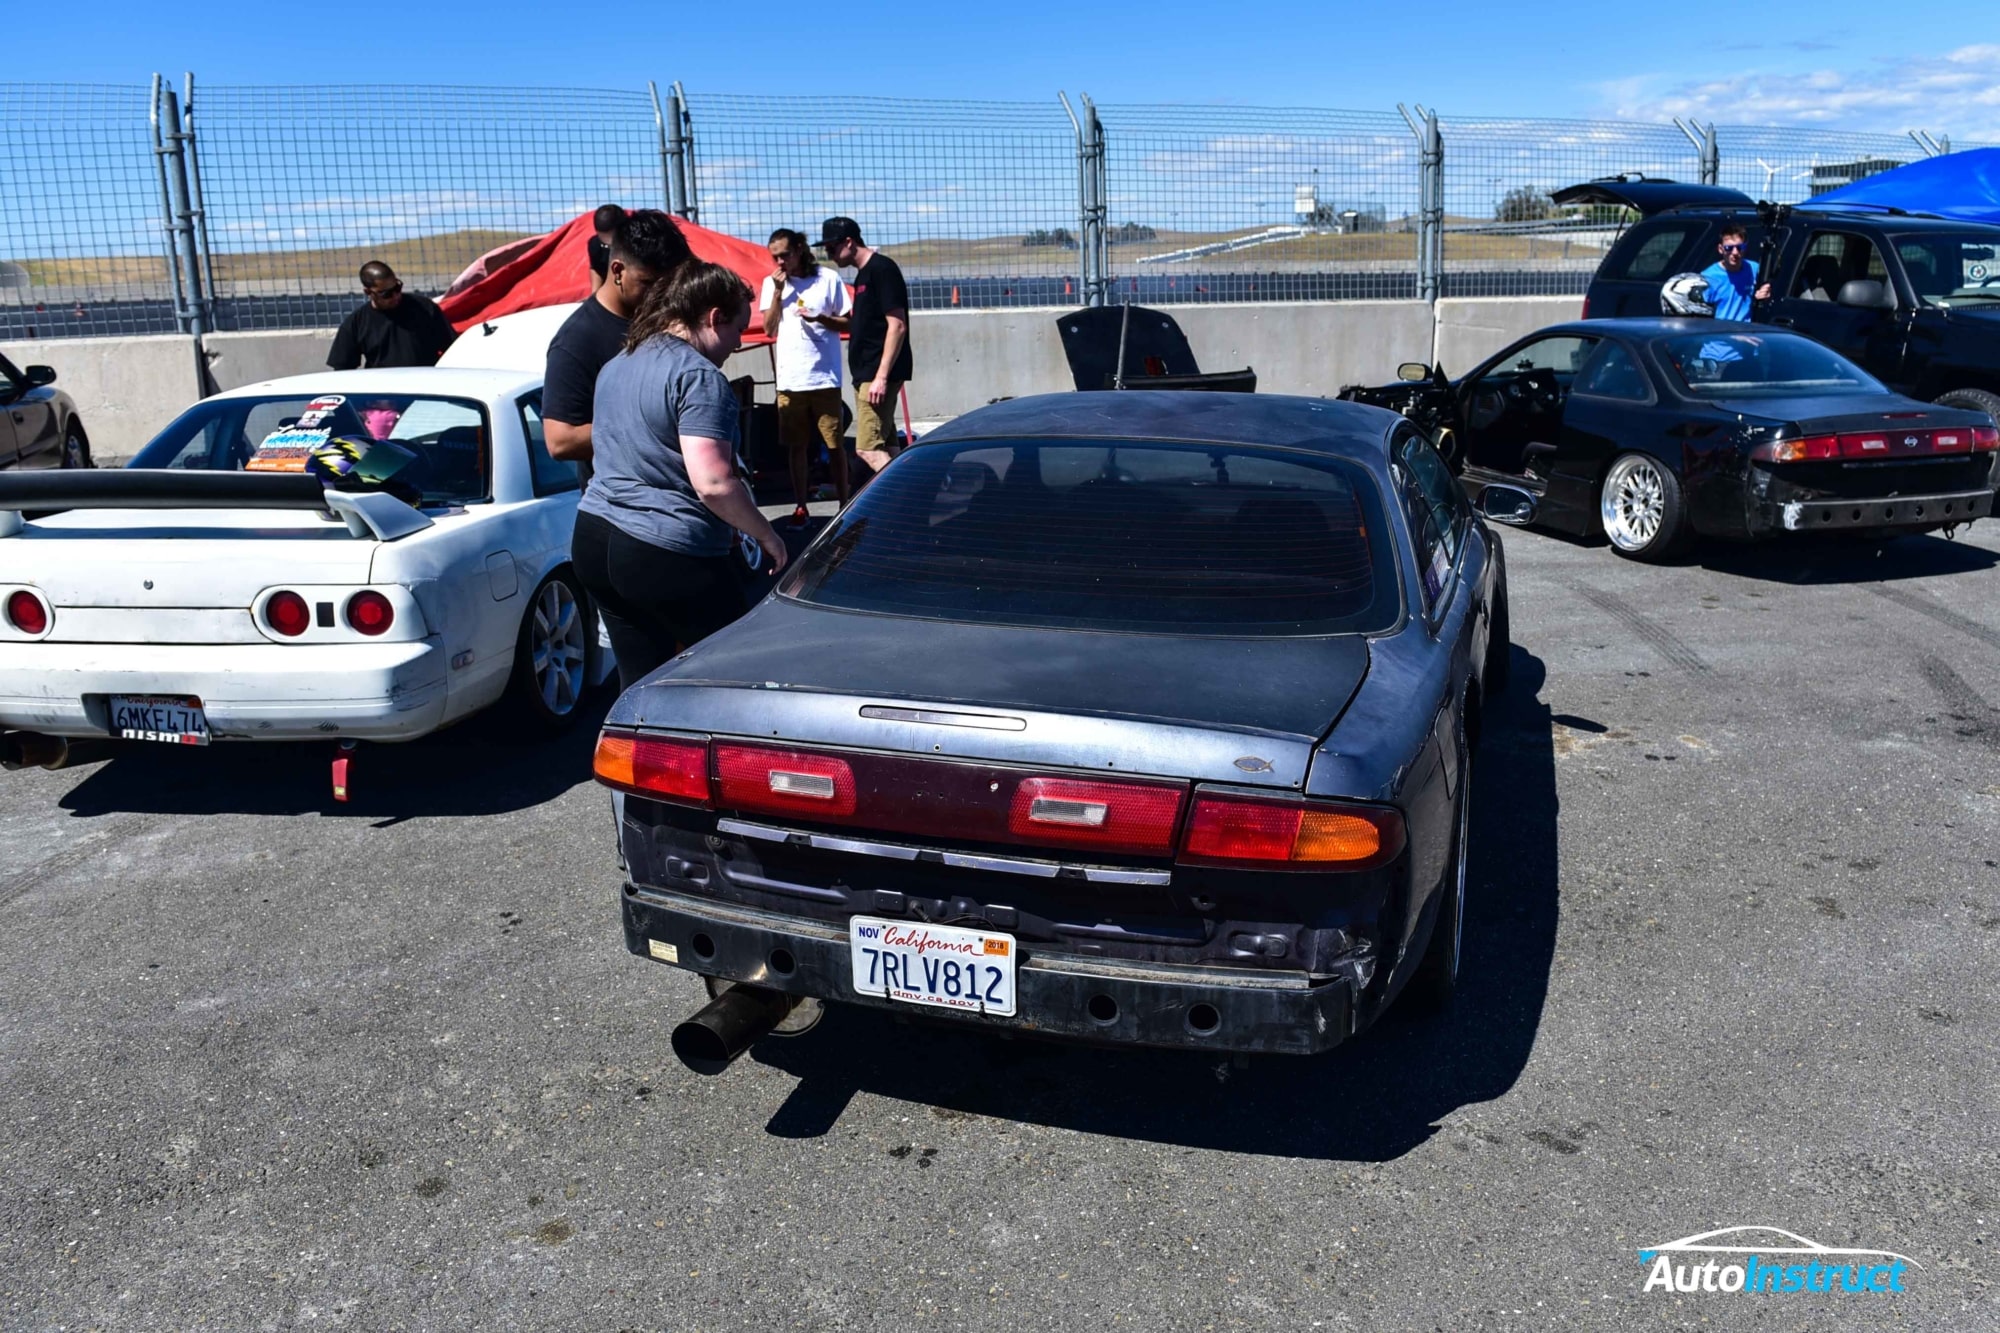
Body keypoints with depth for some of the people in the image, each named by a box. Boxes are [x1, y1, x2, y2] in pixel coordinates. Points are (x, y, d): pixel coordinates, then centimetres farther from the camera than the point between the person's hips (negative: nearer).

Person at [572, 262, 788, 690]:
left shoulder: (615, 367, 15)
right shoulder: (698, 376, -14)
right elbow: (713, 484, -23)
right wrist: (767, 536, -11)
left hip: (593, 541, 8)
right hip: (669, 555, -8)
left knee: (640, 684, 12)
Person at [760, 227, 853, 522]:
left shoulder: (828, 278, 1)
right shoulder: (771, 283, 10)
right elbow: (769, 329, 3)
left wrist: (819, 318, -14)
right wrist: (778, 290, -6)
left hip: (824, 376, -2)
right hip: (789, 379, 2)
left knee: (834, 444, 1)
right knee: (796, 445, 5)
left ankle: (844, 503, 10)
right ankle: (800, 506, 12)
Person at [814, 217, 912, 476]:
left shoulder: (882, 269, -10)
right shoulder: (864, 274, 18)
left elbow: (897, 326, -17)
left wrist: (881, 376, -21)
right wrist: (821, 319, 12)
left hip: (879, 374, -10)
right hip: (865, 374, 10)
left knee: (868, 449, -14)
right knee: (884, 447, 9)